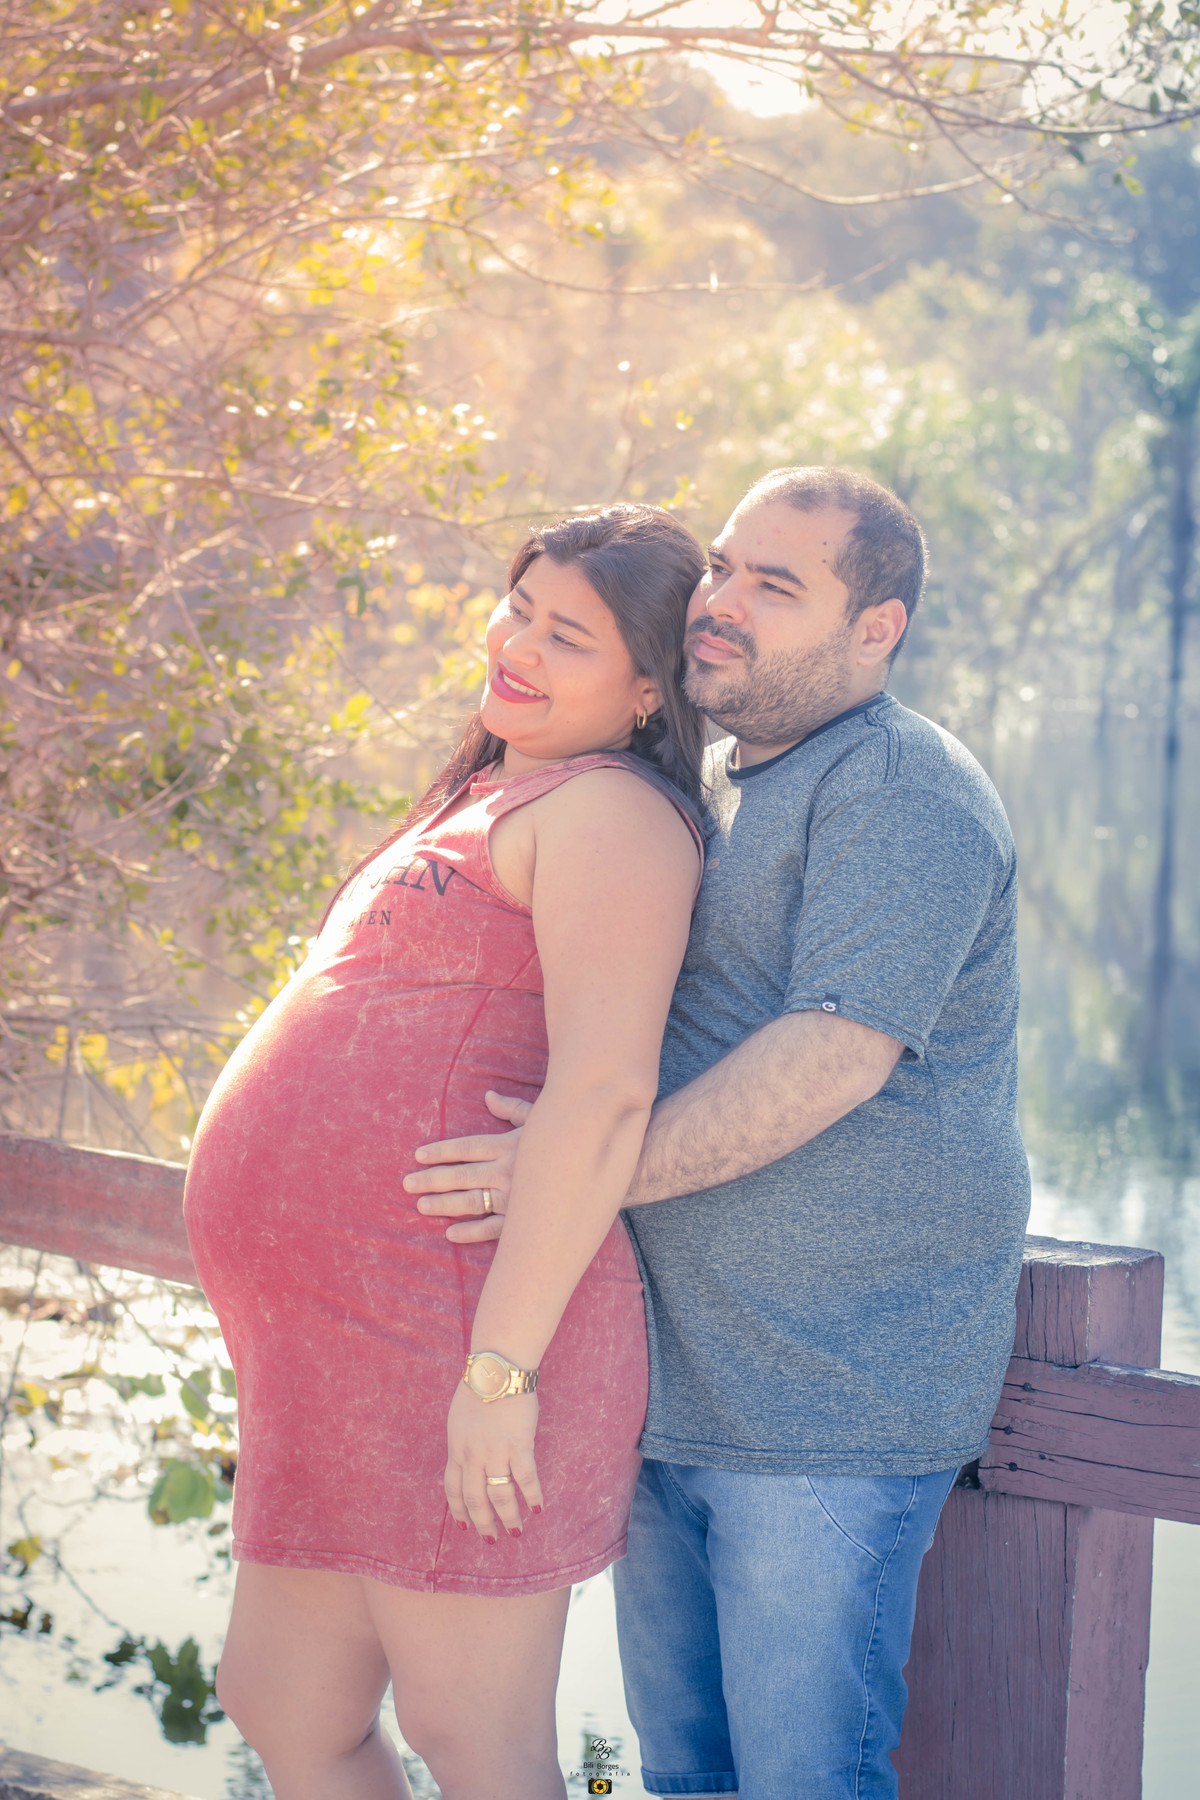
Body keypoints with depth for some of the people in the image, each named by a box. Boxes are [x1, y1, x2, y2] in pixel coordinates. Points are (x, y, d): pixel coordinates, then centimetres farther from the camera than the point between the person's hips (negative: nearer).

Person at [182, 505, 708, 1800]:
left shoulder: (607, 810, -8)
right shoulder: (492, 803, 24)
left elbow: (605, 1090, -19)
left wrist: (500, 1366, -23)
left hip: (457, 1325, -10)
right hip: (349, 1354, 10)